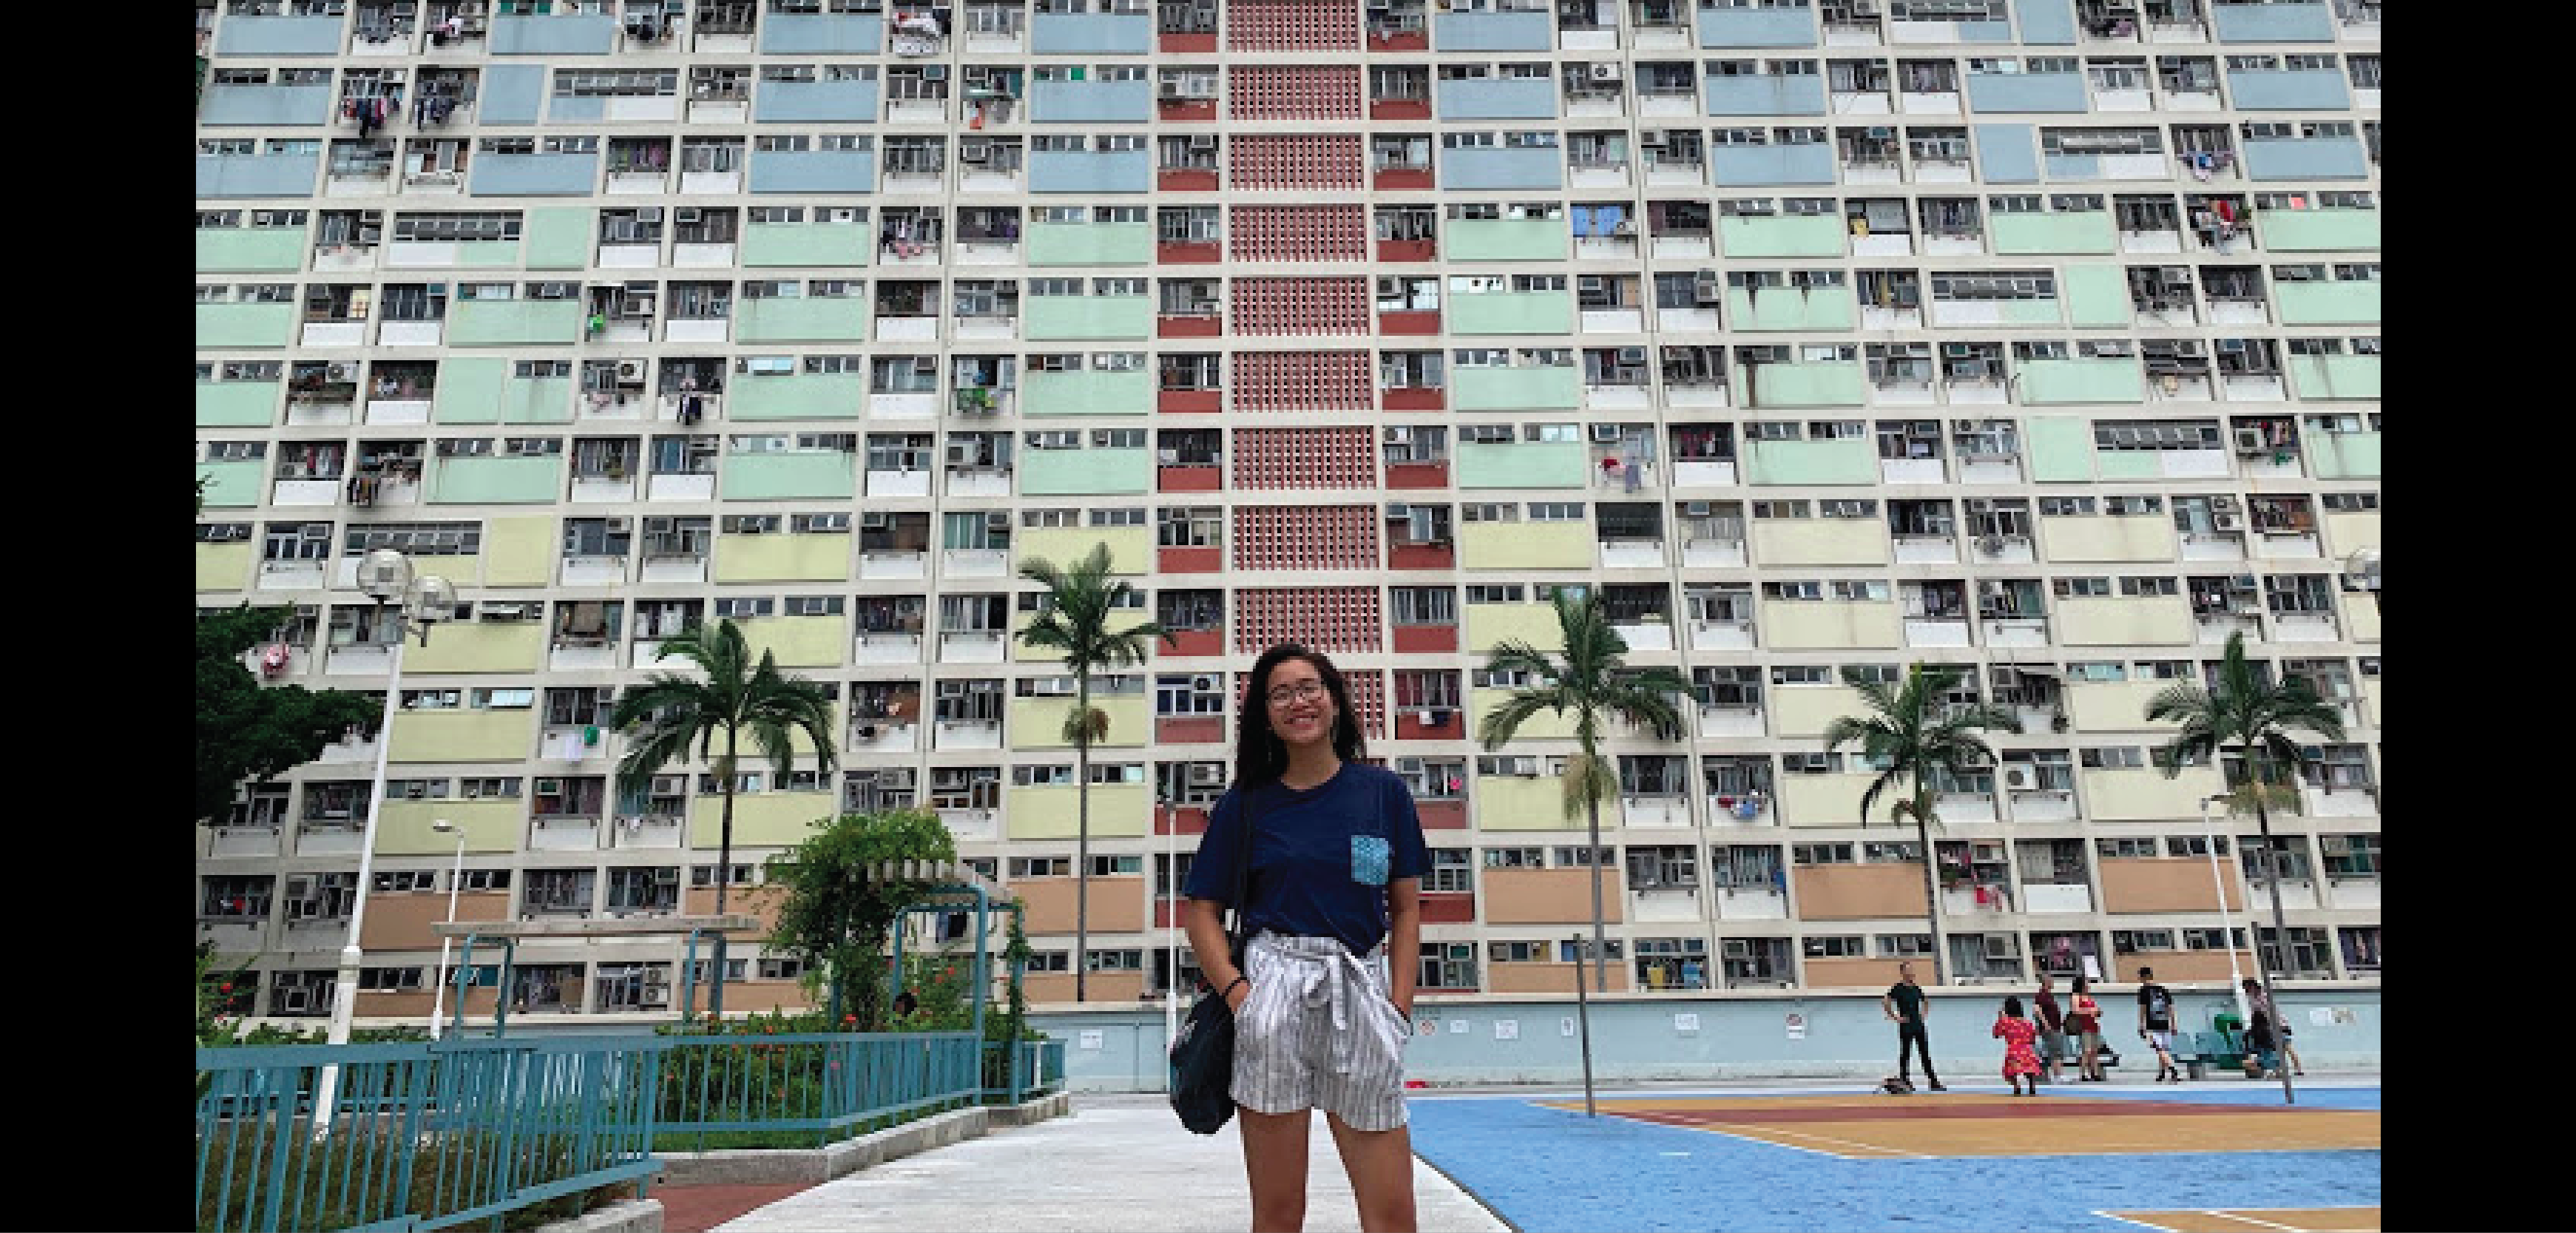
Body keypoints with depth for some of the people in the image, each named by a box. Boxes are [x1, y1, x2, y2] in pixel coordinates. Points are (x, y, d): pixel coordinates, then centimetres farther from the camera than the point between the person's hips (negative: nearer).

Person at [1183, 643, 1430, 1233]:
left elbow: (1406, 909, 9)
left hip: (1360, 992, 1)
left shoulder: (1383, 791, 8)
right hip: (1272, 988, -1)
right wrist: (1237, 992, -10)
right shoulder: (1244, 805, 6)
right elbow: (1201, 911, 6)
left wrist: (1398, 1007, -2)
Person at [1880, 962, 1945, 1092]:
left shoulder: (1917, 988, 10)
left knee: (1926, 1054, 5)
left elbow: (1924, 1002, 29)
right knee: (1904, 1055, 3)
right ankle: (1905, 1081, 11)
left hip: (1919, 1026, 5)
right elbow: (1885, 1003, -13)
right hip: (1906, 1027, -5)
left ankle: (1934, 1082, 7)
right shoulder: (1897, 988, -7)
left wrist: (1923, 1014, 14)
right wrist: (1895, 1017, -13)